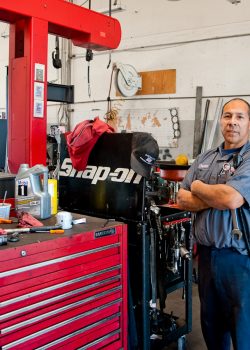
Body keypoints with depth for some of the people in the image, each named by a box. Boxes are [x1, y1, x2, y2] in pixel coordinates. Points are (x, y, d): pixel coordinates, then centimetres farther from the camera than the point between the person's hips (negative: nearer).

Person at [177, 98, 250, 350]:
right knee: (211, 324, 21)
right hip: (206, 254, 6)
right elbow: (182, 200, 4)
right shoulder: (204, 159, 10)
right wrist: (217, 199, -11)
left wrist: (198, 188, -6)